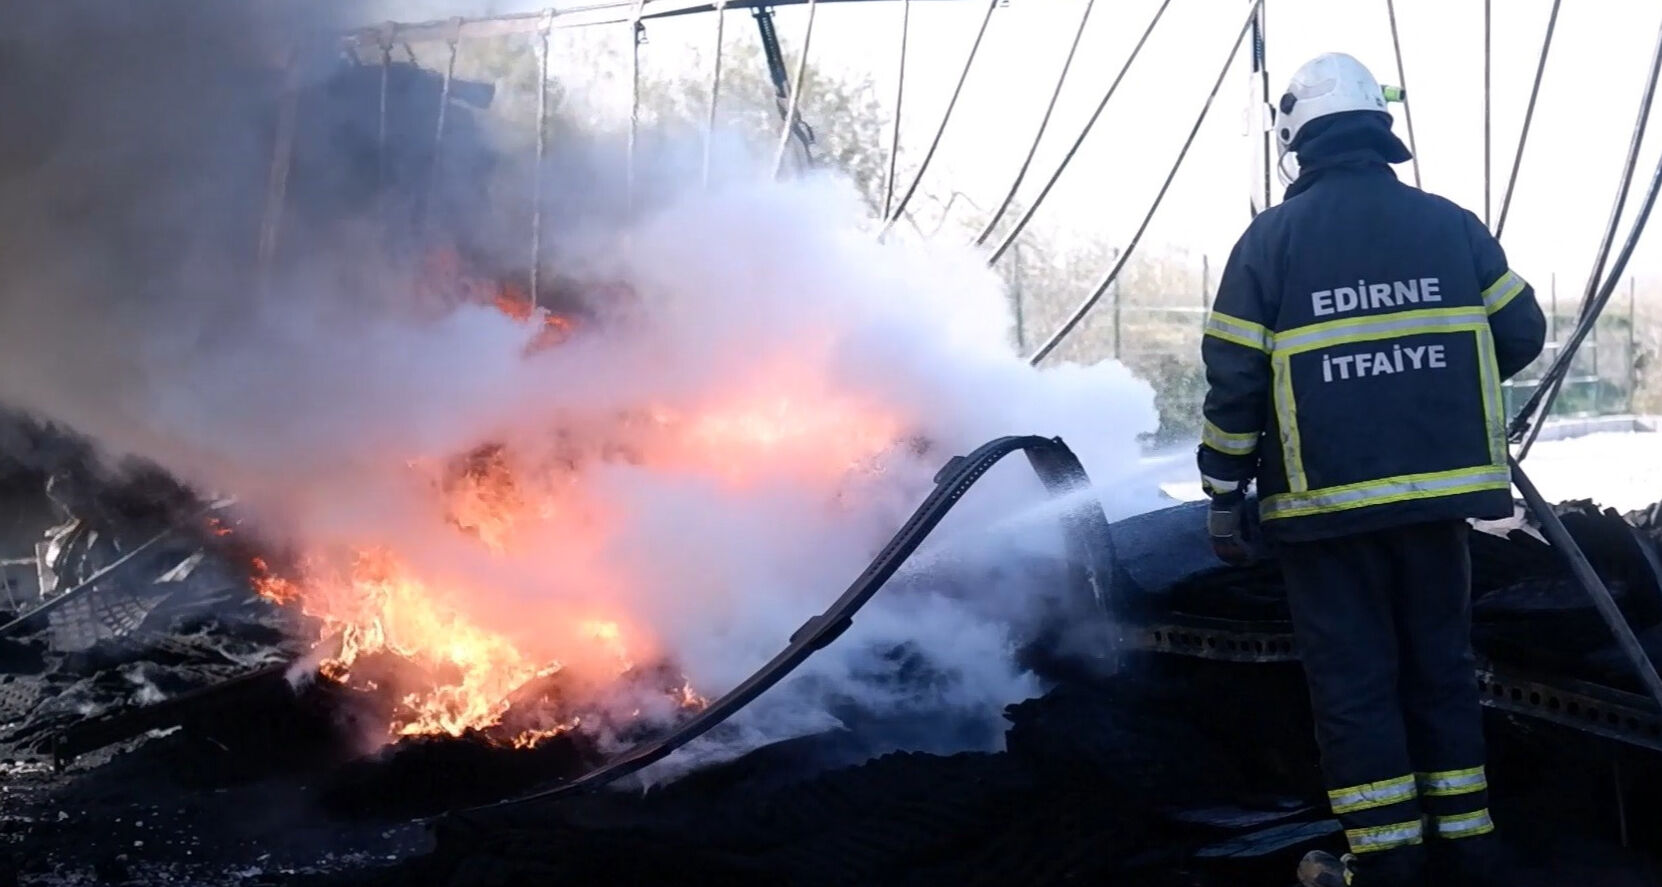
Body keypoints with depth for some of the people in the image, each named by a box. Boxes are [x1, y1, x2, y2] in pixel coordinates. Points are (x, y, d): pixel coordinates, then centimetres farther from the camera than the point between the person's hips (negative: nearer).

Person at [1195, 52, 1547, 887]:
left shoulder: (1272, 238, -5)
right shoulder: (1452, 224, 3)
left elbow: (1235, 379, -9)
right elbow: (1522, 333, 7)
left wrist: (1224, 496, -1)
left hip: (1326, 503, -3)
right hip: (1436, 491, 3)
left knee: (1353, 682, 5)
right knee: (1441, 668, 16)